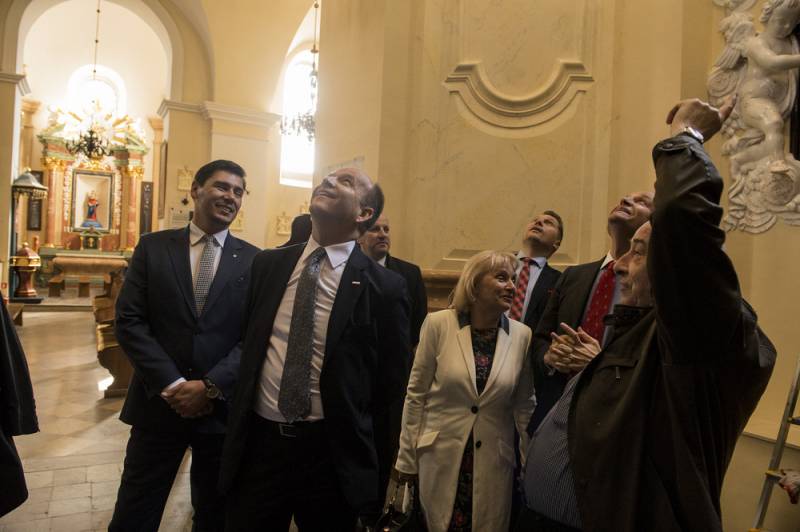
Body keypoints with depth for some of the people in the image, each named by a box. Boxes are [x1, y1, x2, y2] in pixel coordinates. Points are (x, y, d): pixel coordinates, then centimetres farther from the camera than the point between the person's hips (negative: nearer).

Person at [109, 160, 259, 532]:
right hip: (158, 402, 0)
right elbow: (129, 321, -4)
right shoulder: (153, 247, 2)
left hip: (223, 407, 0)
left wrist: (210, 387, -13)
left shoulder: (254, 260, 0)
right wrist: (171, 384, -12)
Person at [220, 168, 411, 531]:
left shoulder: (383, 287, -10)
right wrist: (238, 420, 12)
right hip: (257, 441, 3)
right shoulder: (267, 265, 4)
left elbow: (391, 381, -3)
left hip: (332, 453, -3)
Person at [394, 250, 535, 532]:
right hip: (440, 458, -1)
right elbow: (416, 394, -4)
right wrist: (407, 458, -1)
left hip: (494, 464, 1)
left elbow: (525, 404, 5)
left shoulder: (522, 335, -5)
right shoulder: (439, 324, -10)